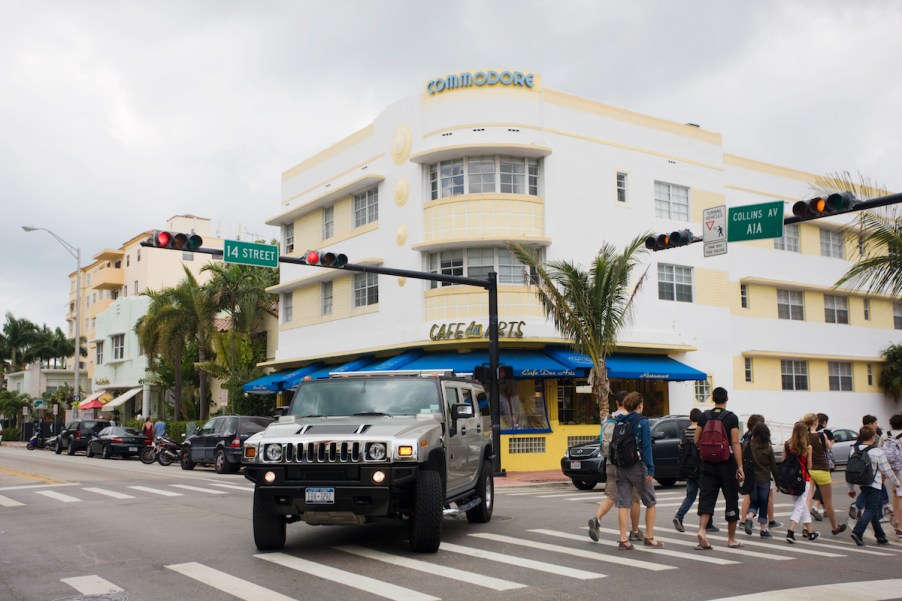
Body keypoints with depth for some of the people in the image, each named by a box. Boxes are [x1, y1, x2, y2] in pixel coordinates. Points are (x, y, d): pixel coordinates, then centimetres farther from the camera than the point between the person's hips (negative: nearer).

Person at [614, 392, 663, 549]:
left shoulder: (619, 422, 7)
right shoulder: (642, 421, -8)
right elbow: (646, 447, -14)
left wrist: (617, 463, 16)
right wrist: (650, 469, -15)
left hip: (621, 467, 5)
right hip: (638, 467, -5)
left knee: (623, 504, 5)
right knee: (650, 503, 12)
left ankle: (623, 540, 3)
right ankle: (649, 537, 15)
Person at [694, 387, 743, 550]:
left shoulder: (704, 416, 3)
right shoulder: (731, 417, -7)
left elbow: (697, 441, 4)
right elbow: (735, 443, -13)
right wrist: (740, 467, -13)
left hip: (708, 463, 2)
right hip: (727, 463, -2)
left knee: (706, 497, 0)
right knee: (731, 500, 9)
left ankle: (702, 530, -21)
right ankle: (731, 538, 17)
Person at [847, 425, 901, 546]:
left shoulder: (854, 450, 2)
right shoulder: (877, 452, -15)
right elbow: (887, 471, -7)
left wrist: (851, 488, 14)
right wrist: (896, 483, 11)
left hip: (862, 484, 6)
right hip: (874, 485, -6)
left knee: (874, 509, 17)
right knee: (871, 510, -5)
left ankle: (880, 536, 23)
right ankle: (857, 531, -21)